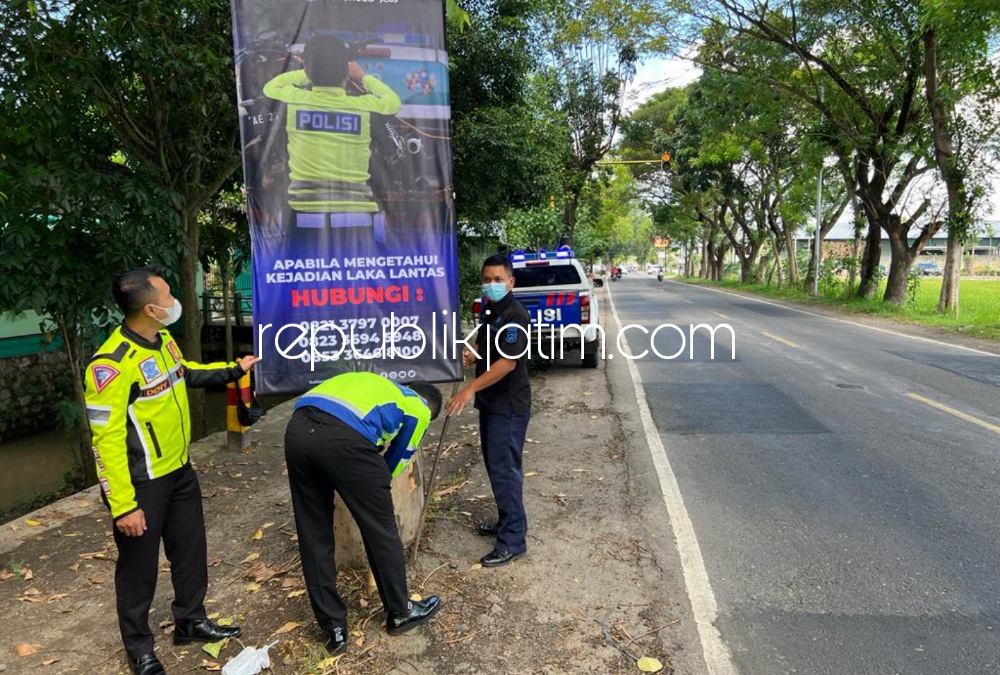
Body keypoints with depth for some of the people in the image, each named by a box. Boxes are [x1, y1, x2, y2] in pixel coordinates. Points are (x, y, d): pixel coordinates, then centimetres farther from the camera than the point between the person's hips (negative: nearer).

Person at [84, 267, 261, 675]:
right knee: (140, 565, 10)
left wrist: (233, 370, 29)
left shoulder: (163, 340, 2)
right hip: (142, 483, -8)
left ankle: (190, 621, 40)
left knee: (191, 549, 20)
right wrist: (123, 505, -22)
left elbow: (186, 373, 24)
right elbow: (107, 440, -24)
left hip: (179, 470, 8)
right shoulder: (112, 364, -25)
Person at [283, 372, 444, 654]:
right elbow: (396, 461, 28)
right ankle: (400, 612, 32)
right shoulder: (419, 409, 22)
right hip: (342, 436, -6)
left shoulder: (382, 385, 39)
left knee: (313, 536, 17)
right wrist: (375, 489, 46)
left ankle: (334, 628, 28)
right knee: (380, 529, 14)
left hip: (297, 429, 7)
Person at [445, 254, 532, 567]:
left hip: (509, 406, -10)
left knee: (505, 470, -5)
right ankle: (506, 522, 33)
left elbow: (508, 362, -28)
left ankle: (513, 541, 4)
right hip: (491, 402, 10)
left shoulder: (515, 315, -18)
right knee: (496, 466, 18)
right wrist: (473, 353, 3)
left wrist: (470, 389, -35)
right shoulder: (489, 311, 11)